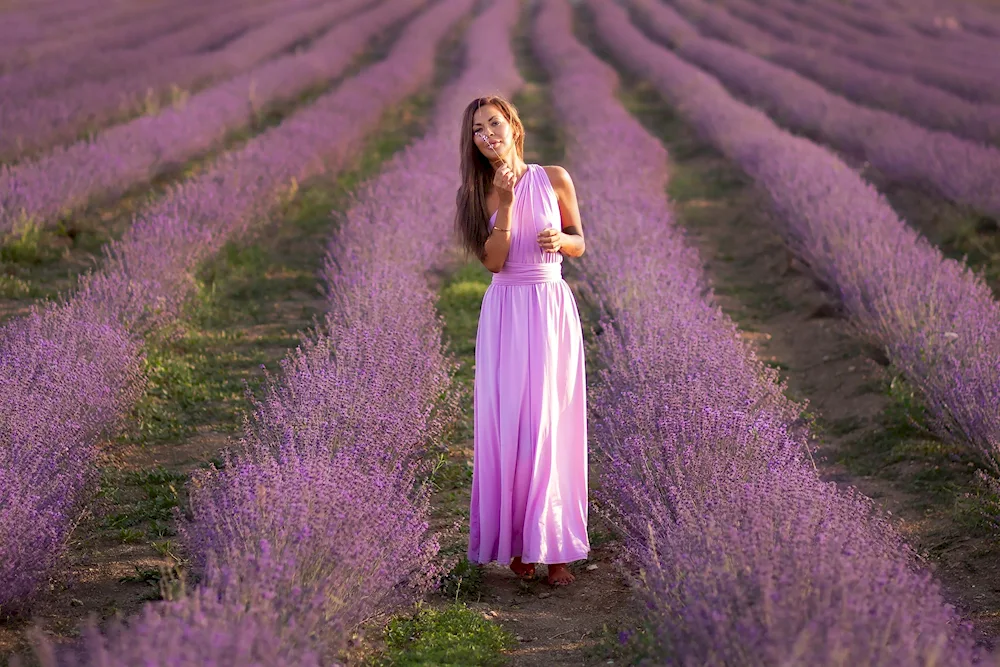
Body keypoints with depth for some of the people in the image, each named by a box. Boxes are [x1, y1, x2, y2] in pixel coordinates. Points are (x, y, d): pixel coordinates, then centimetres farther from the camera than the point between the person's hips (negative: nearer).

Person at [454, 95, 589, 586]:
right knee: (506, 422, -1)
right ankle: (514, 540, 7)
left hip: (552, 309, -1)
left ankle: (552, 544, 4)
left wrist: (559, 239, -11)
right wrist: (506, 203, -16)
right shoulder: (480, 193, 4)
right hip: (504, 311, 1)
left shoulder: (554, 179, 3)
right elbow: (493, 260, -8)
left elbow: (580, 245, 11)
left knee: (551, 422, -2)